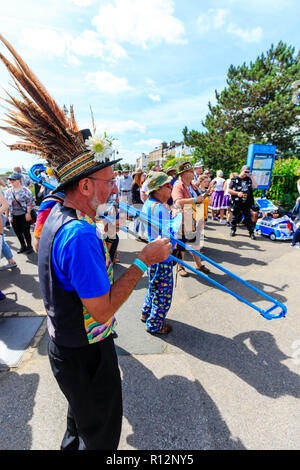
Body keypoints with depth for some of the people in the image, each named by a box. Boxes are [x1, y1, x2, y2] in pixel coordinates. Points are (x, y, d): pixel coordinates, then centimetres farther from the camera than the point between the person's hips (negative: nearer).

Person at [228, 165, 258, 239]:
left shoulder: (249, 179, 12)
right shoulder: (234, 179, 2)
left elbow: (255, 186, 1)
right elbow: (229, 190, 0)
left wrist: (252, 177, -3)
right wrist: (237, 193, -12)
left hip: (246, 203, 2)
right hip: (236, 202, -2)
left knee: (248, 217, 2)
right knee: (235, 217, 7)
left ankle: (251, 232, 6)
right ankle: (233, 230, 26)